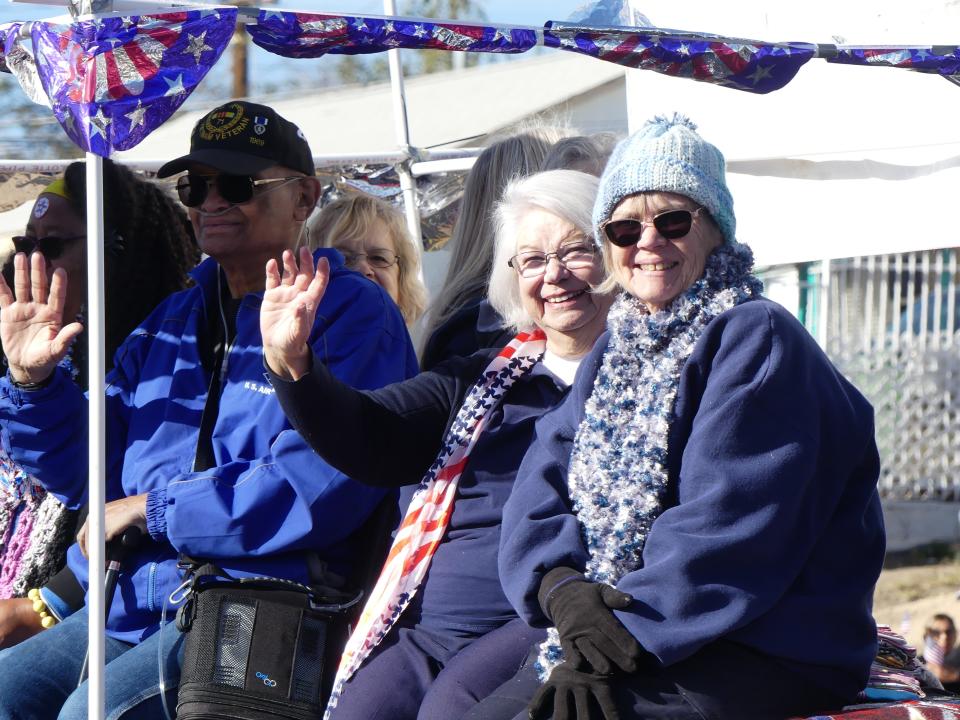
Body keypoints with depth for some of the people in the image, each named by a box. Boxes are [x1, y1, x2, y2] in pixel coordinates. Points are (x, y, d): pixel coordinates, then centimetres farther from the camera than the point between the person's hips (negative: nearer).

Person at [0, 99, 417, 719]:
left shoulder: (351, 314, -3)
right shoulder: (171, 323, 21)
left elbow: (321, 488, -17)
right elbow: (93, 474, 22)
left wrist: (154, 510, -11)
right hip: (130, 608, 7)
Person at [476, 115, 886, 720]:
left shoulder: (757, 340, -7)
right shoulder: (613, 354, 18)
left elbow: (728, 525, -17)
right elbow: (543, 483, 5)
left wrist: (630, 633, -22)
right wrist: (563, 588, -15)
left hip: (765, 651, -7)